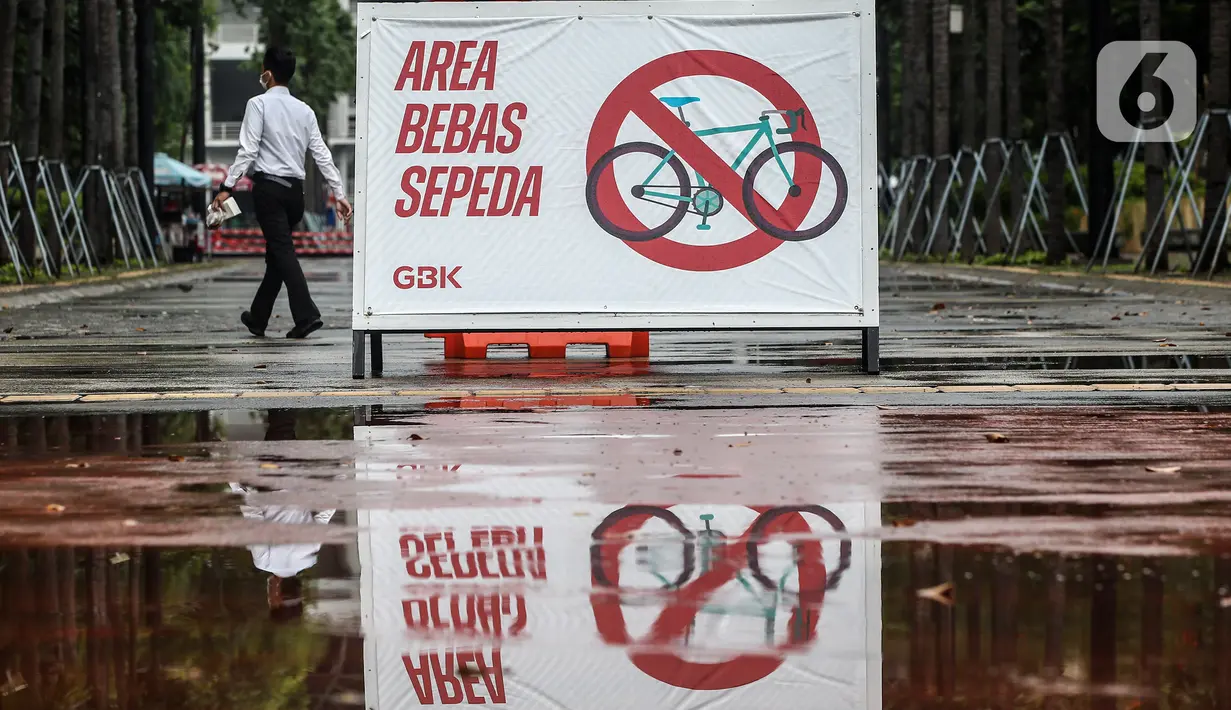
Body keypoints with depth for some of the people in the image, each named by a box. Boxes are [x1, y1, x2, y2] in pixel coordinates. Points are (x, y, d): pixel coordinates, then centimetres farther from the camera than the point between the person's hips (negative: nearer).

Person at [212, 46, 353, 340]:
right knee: (277, 252, 16)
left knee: (283, 251, -11)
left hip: (269, 186, -6)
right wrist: (340, 194, 9)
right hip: (295, 189, 6)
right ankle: (258, 318, 26)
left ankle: (306, 316, -25)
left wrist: (228, 187, -11)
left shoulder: (259, 104, -4)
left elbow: (248, 150, -12)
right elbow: (322, 155, 9)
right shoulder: (304, 110, 13)